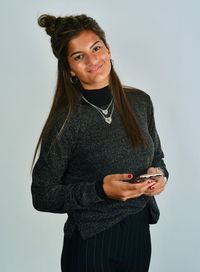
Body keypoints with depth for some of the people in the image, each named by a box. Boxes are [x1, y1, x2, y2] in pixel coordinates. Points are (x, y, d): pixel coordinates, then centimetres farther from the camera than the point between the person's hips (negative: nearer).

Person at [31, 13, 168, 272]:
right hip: (91, 243, -5)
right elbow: (42, 195, -12)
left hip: (140, 234, 5)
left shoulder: (140, 102, -1)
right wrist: (100, 190, -23)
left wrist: (159, 175, -8)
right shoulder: (66, 120, -16)